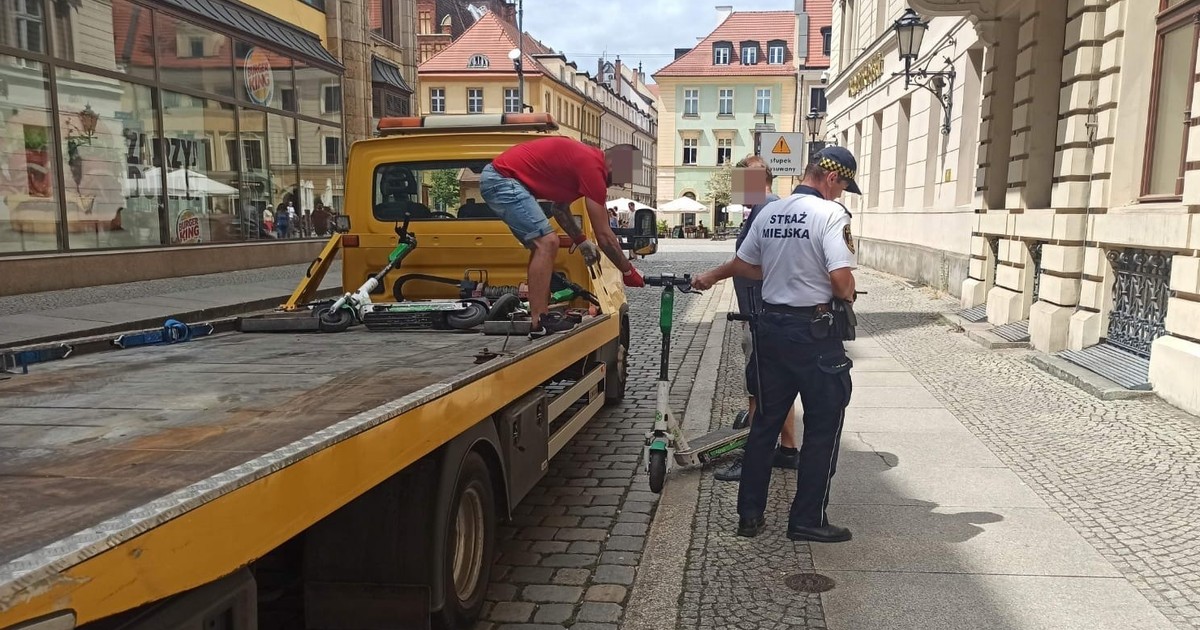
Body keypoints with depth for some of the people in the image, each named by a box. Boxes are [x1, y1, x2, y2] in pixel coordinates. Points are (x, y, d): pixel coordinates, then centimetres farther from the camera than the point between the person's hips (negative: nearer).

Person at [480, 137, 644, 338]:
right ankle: (539, 322, -15)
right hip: (502, 179, -11)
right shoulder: (592, 166, -15)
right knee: (547, 242, -16)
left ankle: (540, 314, 15)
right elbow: (604, 234, -12)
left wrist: (582, 242, 23)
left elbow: (559, 207, 27)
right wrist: (629, 272, -1)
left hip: (496, 178, 11)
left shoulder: (584, 158, 15)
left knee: (541, 246, 14)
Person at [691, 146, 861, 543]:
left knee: (766, 421, 14)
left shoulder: (770, 212, 7)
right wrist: (847, 297, 1)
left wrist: (712, 275, 36)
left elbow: (744, 264, 16)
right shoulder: (831, 214, -13)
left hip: (771, 324, 7)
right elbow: (841, 278, -21)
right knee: (823, 425, 6)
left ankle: (750, 515, 20)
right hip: (815, 330, -6)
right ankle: (807, 520, 12)